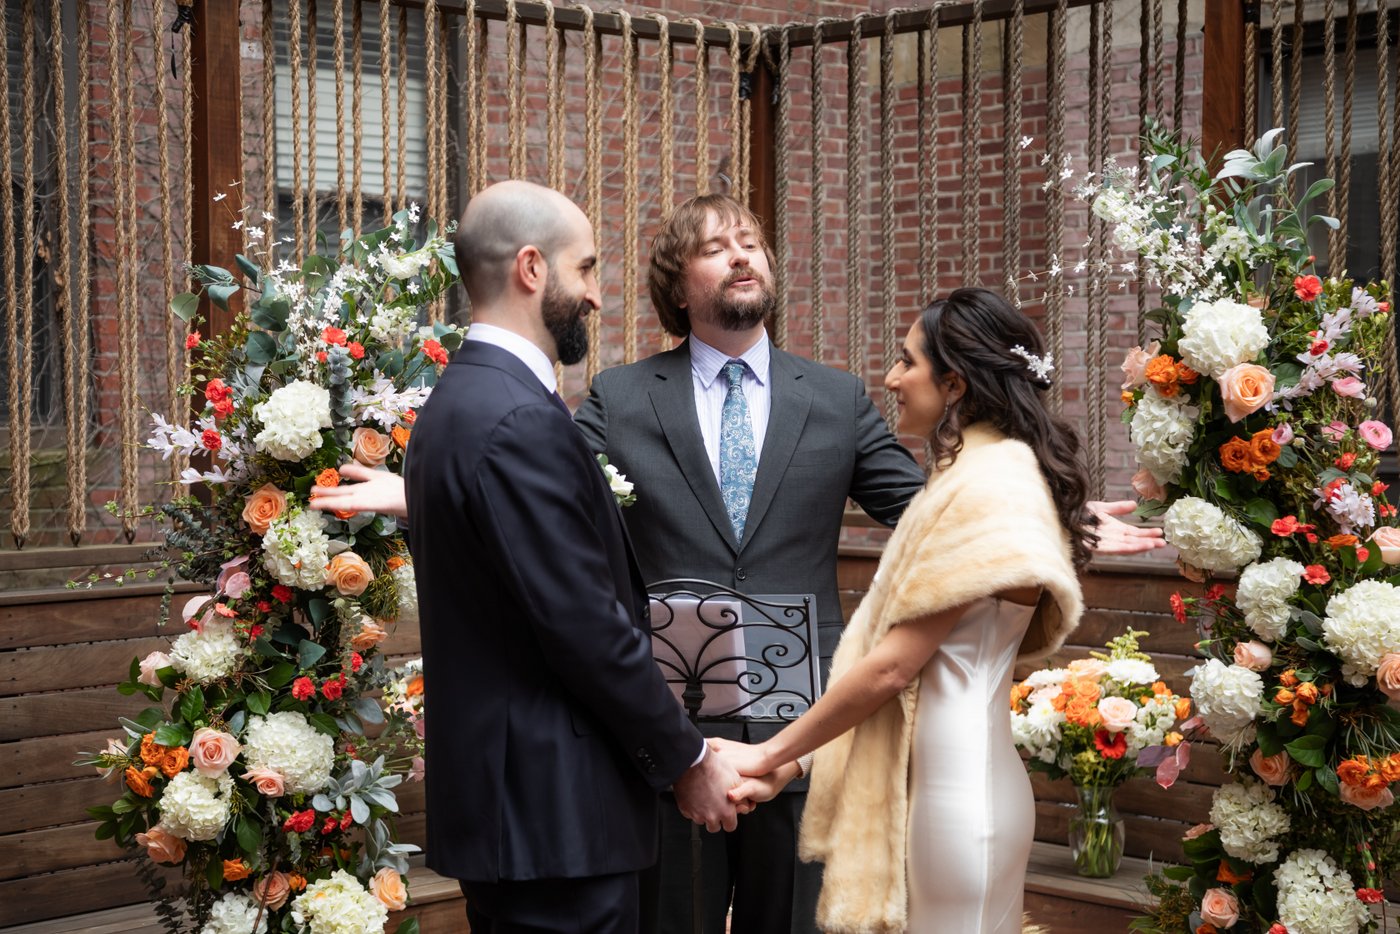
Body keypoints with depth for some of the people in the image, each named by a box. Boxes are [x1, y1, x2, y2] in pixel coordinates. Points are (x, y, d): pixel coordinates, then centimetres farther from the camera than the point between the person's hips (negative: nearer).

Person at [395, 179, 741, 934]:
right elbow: (588, 629, -21)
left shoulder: (459, 399, 12)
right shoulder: (520, 423, -20)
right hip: (553, 812, -10)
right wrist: (686, 762, -9)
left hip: (497, 790, 10)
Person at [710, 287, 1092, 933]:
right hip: (916, 778, 9)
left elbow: (893, 664, -18)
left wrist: (773, 753, -8)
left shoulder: (986, 488, -16)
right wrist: (792, 759, 7)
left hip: (950, 793, -9)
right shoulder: (981, 474, 14)